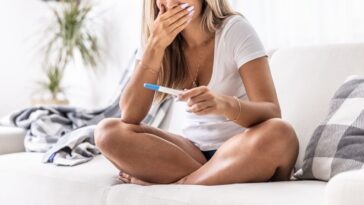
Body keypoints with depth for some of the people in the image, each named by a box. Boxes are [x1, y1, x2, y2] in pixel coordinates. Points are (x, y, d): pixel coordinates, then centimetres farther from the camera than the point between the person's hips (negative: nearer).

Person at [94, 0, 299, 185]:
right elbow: (129, 116, -12)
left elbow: (272, 113, -21)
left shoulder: (235, 30, -12)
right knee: (108, 131, -18)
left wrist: (224, 104, -42)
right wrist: (155, 46, -21)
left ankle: (175, 185, -19)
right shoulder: (157, 39, -1)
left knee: (281, 134, -36)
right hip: (193, 151, 4)